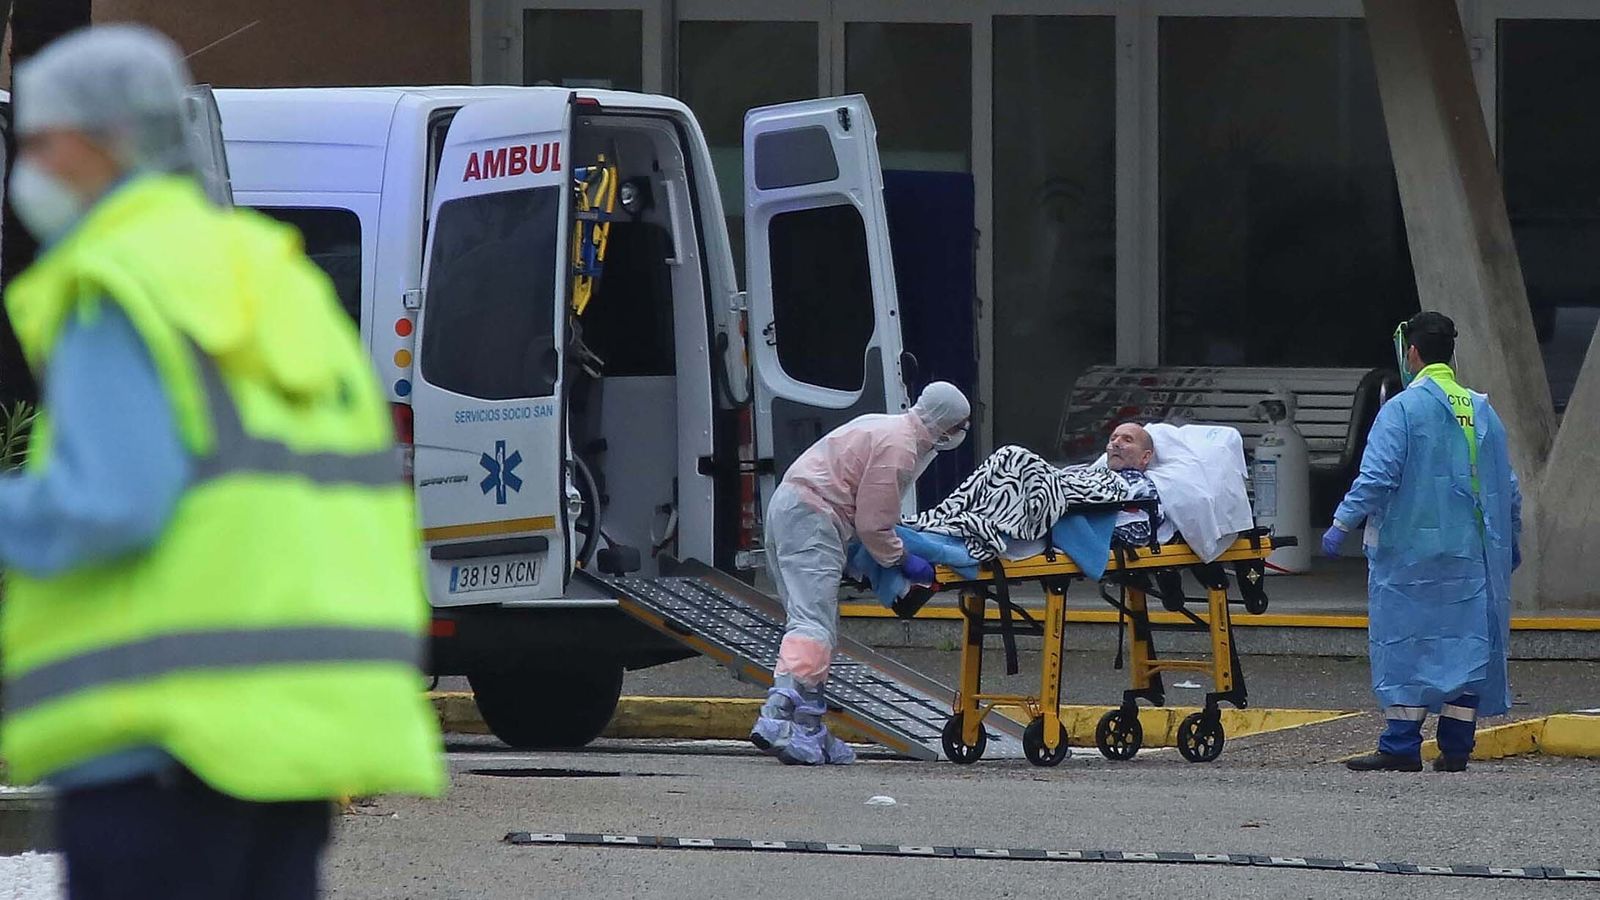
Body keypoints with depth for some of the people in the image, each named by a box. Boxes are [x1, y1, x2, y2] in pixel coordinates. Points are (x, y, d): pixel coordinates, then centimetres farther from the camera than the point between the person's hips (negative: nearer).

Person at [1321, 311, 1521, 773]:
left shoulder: (1402, 409, -8)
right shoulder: (1483, 411, 11)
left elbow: (1377, 478, -16)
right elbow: (1508, 487, 16)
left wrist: (1342, 524, -9)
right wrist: (1510, 543, 26)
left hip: (1411, 549, -5)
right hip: (1472, 553, 5)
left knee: (1406, 643, -2)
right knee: (1467, 641, 7)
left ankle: (1402, 745, -5)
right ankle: (1456, 745, 6)